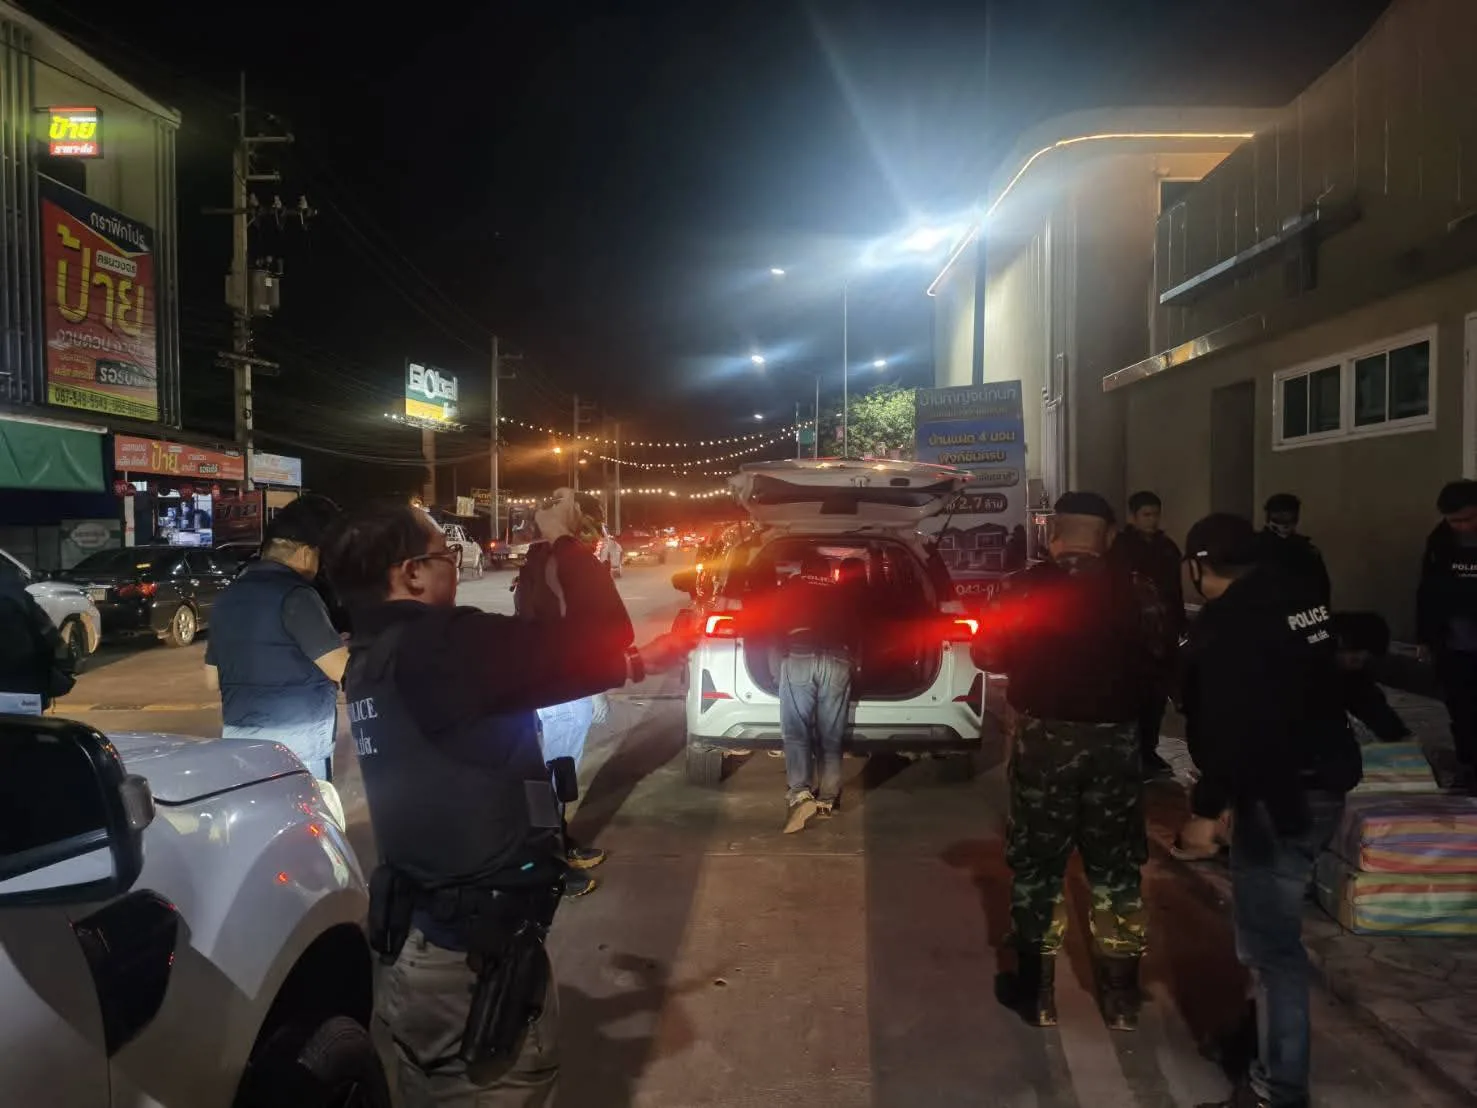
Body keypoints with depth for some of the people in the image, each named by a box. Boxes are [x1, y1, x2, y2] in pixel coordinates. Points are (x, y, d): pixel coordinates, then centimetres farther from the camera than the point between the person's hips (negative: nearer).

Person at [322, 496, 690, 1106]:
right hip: (476, 948, -9)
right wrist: (564, 541, -6)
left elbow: (527, 671, 14)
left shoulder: (374, 658, 4)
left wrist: (636, 663, 18)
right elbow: (598, 639, -22)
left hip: (418, 939, 9)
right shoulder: (439, 646, -25)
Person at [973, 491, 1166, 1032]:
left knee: (1036, 866, 11)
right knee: (1116, 868, 14)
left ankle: (1035, 991, 20)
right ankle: (1121, 994, 23)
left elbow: (986, 654, -1)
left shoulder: (1020, 589, -9)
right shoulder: (1138, 593, -8)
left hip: (1042, 739, -1)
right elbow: (1157, 665, -3)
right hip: (1115, 742, 1)